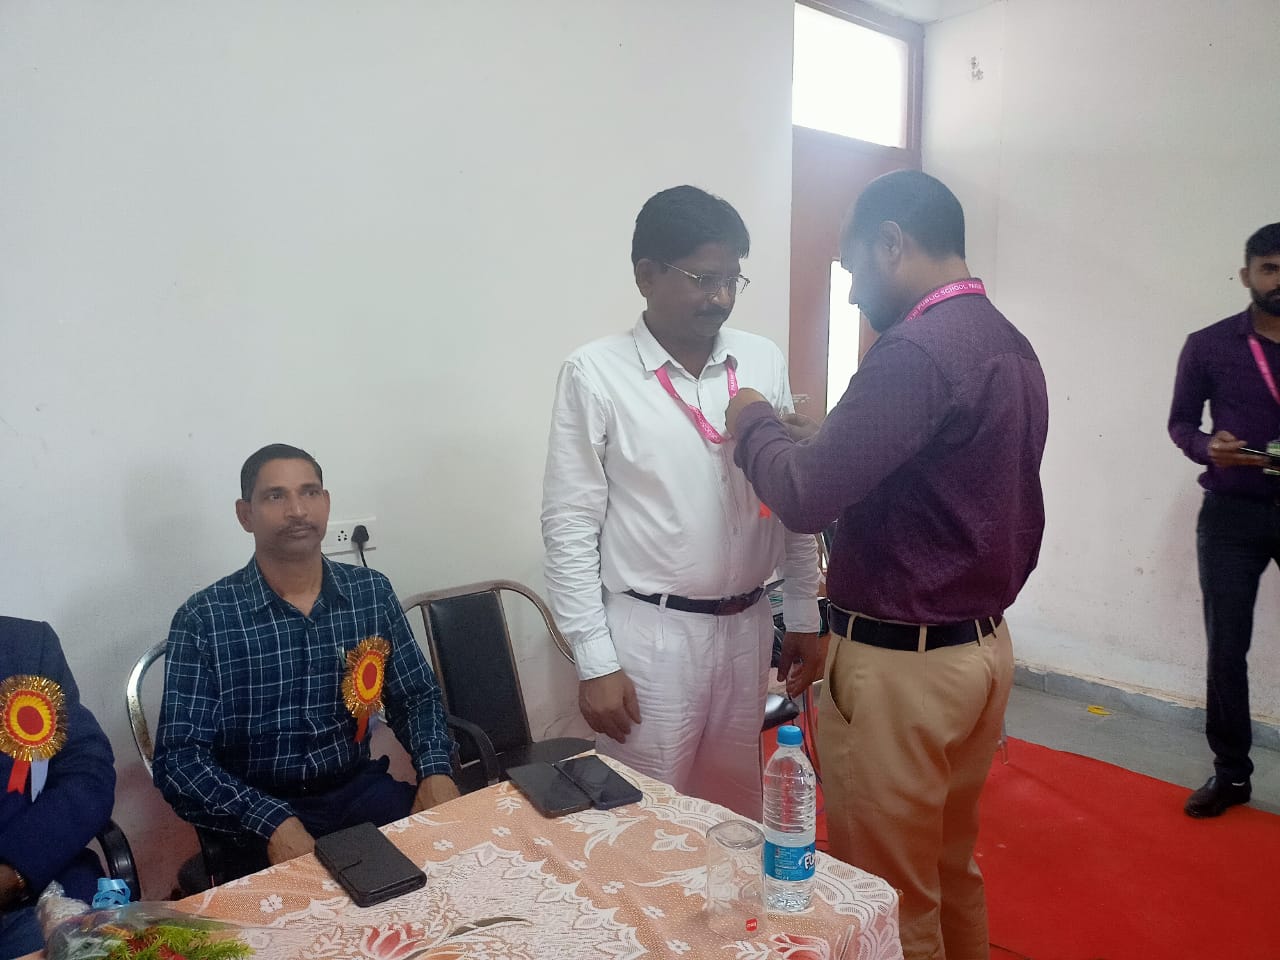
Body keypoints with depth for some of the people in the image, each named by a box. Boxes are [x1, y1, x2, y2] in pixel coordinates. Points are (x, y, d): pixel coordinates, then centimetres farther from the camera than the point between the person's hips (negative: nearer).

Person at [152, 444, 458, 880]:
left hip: (361, 791, 4)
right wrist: (274, 823, -26)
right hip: (256, 815, -3)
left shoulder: (372, 592, 2)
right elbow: (179, 757, -11)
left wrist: (436, 769, -10)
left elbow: (416, 695, 10)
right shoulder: (203, 619, -8)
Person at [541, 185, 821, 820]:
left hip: (747, 626, 4)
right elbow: (570, 527, -8)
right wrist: (594, 662, -10)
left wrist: (803, 616, 8)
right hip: (651, 633, -4)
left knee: (738, 814, 20)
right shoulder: (595, 374, -9)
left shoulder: (763, 363, 3)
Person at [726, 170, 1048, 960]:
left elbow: (805, 498, -23)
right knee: (952, 873, 23)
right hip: (983, 647, 9)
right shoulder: (1014, 347, 9)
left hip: (902, 665, -9)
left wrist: (756, 422, -6)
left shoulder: (915, 352, -21)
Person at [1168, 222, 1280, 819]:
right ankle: (1230, 772, 16)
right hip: (1232, 513, 0)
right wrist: (1208, 448, -15)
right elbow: (1180, 421, 6)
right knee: (1226, 647, 4)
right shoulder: (1207, 346, 3)